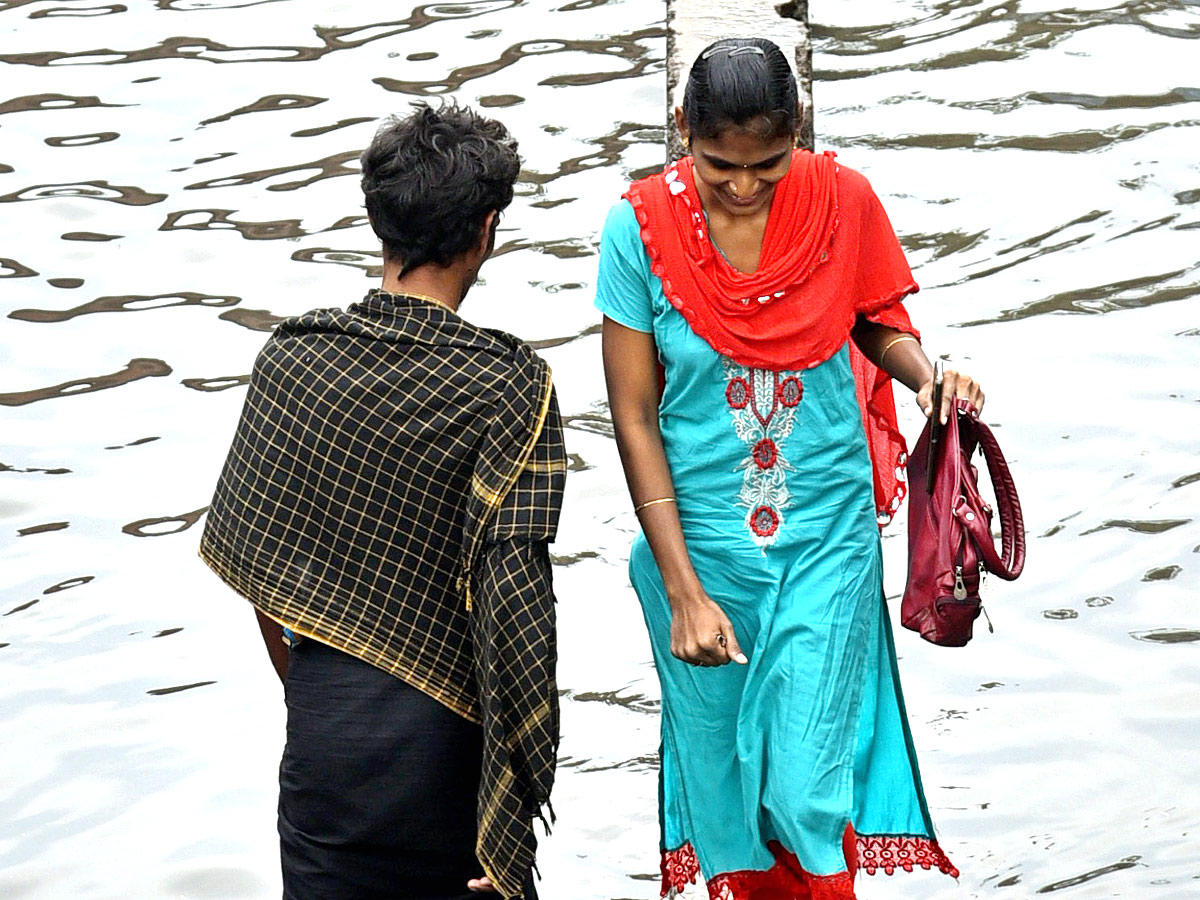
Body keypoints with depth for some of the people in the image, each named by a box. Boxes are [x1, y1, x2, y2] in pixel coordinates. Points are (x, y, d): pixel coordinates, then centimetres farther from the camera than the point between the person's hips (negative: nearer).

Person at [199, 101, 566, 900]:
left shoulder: (291, 357, -2)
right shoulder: (510, 387, -14)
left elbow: (252, 563, 6)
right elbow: (513, 602, -18)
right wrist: (513, 813, -14)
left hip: (323, 736, 3)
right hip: (446, 737, -3)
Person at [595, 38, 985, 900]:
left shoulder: (843, 200, -9)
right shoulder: (641, 228, -12)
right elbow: (635, 418, -8)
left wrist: (926, 370, -15)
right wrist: (683, 589, -11)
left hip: (826, 539, 0)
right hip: (700, 544, 0)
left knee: (808, 787, -2)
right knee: (725, 778, 12)